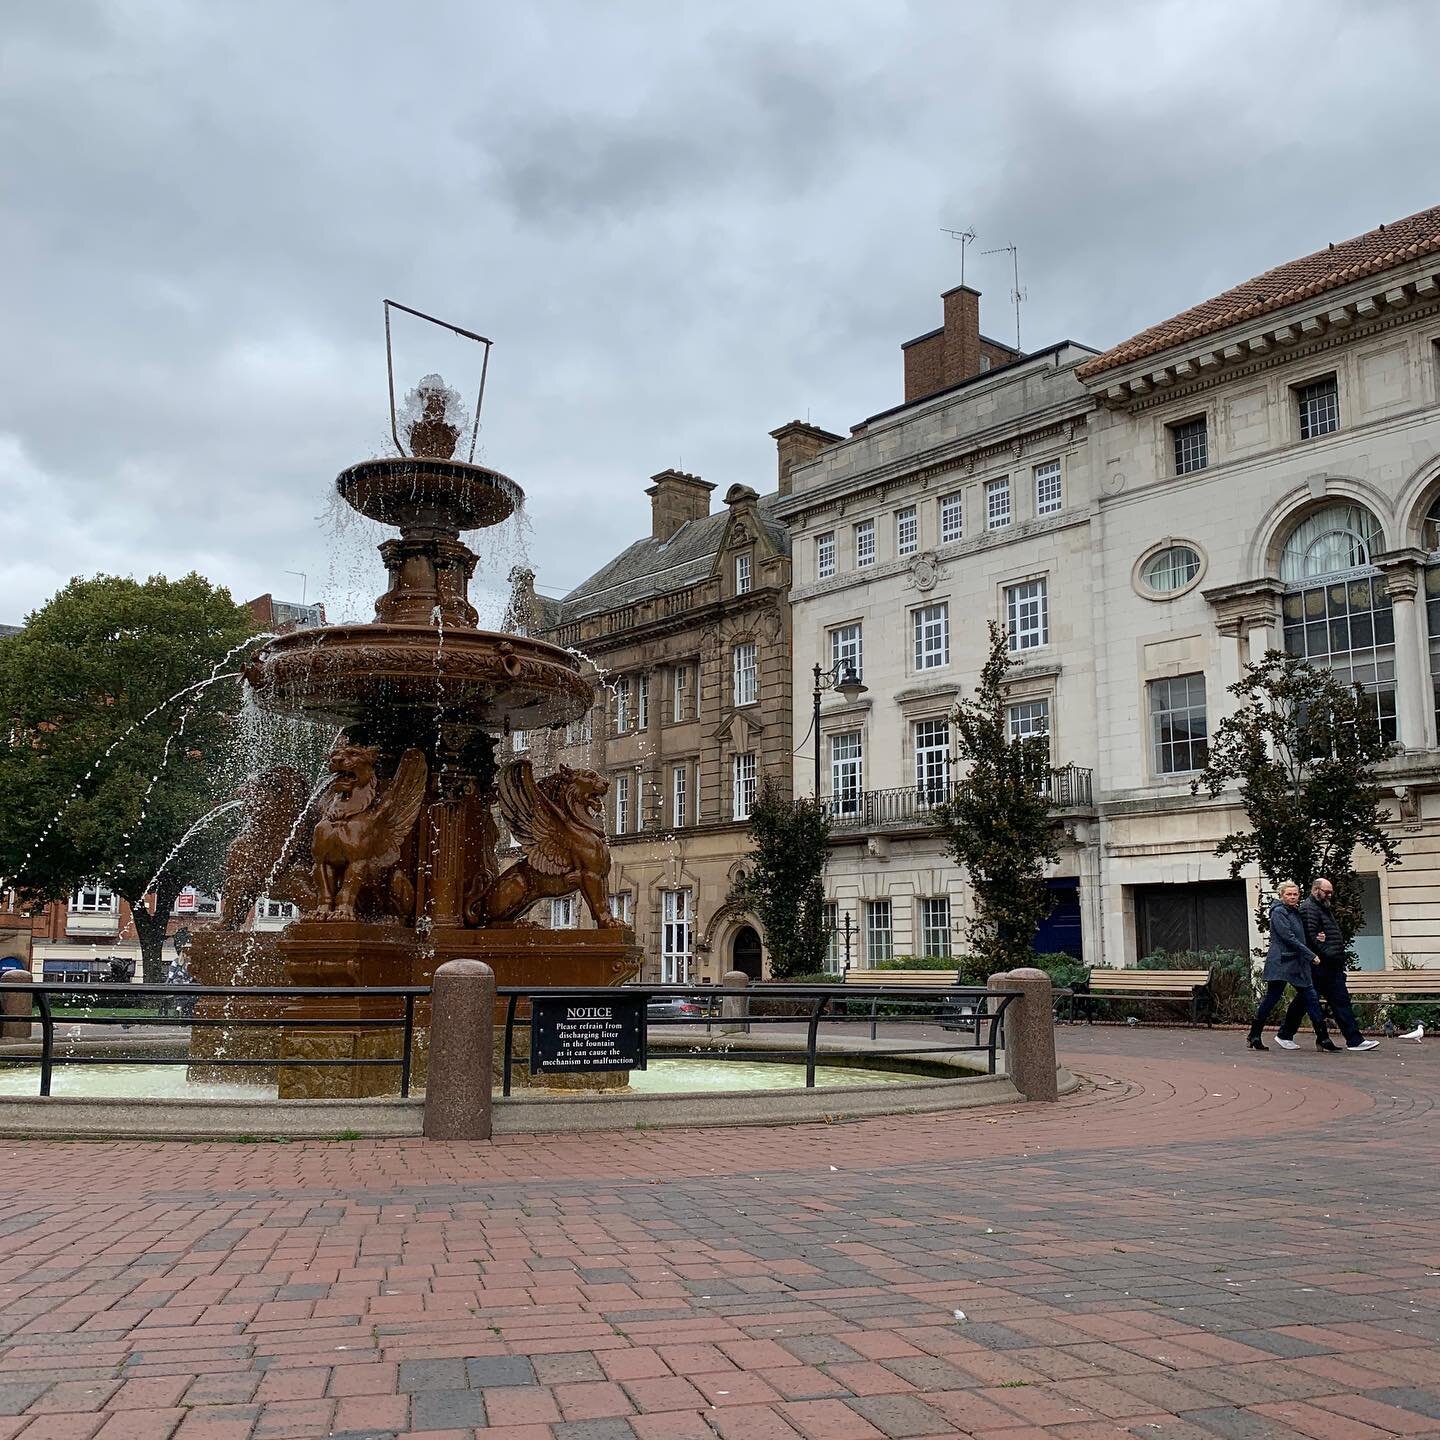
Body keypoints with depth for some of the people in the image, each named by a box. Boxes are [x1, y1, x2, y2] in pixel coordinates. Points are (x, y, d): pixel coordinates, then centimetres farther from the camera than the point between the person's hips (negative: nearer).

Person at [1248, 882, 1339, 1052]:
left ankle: (1323, 1039, 2)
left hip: (1298, 963, 8)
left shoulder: (1296, 912, 19)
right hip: (1281, 963, -8)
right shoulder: (1278, 912, -8)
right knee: (1271, 998, -5)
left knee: (1311, 998, 1)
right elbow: (1288, 937, -16)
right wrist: (1311, 955, -15)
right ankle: (1254, 1037, 4)